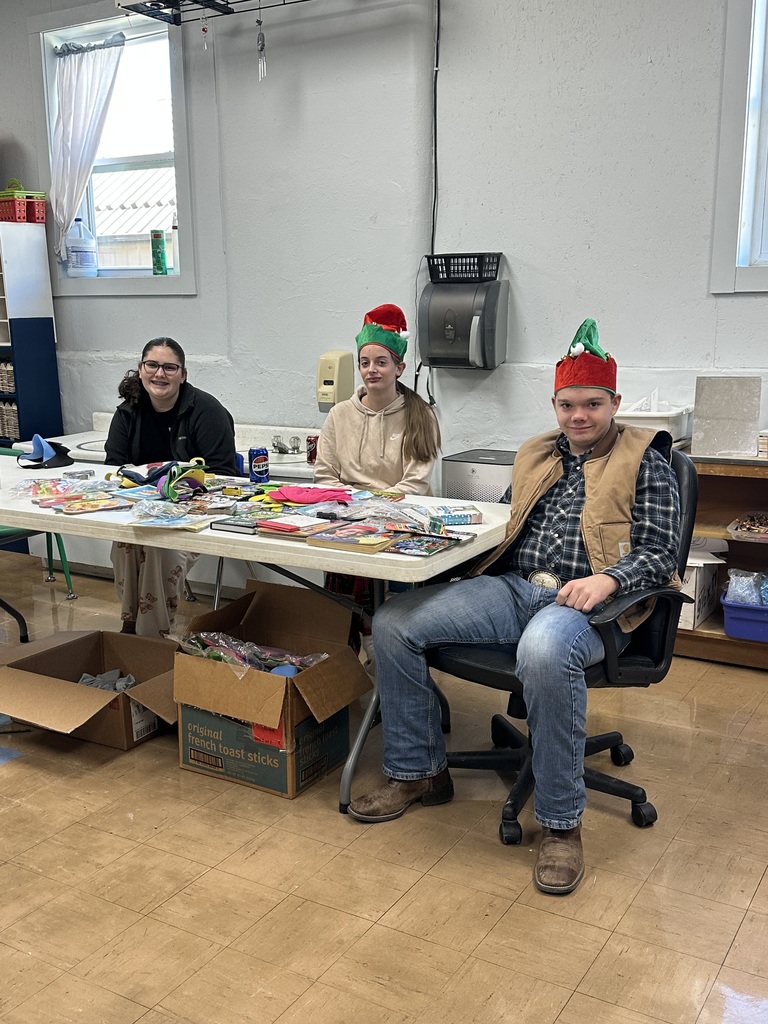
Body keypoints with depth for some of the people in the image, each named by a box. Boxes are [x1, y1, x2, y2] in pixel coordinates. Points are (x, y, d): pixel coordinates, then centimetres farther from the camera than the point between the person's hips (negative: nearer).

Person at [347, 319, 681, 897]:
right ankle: (418, 772, 4)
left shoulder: (646, 464, 5)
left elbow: (660, 553, -3)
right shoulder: (536, 456, 23)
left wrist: (607, 579, -23)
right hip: (513, 588, 6)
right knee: (393, 622, -11)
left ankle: (561, 823, -24)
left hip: (584, 599, -6)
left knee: (544, 650, -43)